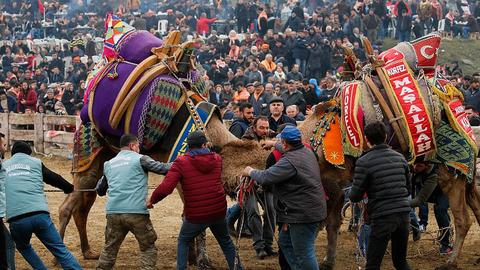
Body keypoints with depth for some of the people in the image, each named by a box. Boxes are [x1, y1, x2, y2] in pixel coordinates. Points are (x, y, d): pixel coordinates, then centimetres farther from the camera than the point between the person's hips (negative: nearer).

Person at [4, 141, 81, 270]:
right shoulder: (36, 163, 18)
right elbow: (54, 178, 28)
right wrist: (69, 188, 46)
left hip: (15, 219, 1)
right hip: (40, 215, -1)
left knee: (23, 247, 29)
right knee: (61, 251, 1)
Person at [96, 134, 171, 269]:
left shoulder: (109, 164, 17)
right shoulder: (139, 159, 1)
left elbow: (100, 190, 25)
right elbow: (162, 168, -3)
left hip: (113, 212, 4)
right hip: (136, 212, -4)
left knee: (109, 249, 15)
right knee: (148, 248, 8)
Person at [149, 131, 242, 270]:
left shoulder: (181, 163, -11)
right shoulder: (217, 159, 1)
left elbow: (166, 188, -21)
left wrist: (152, 200, -6)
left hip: (195, 216, -3)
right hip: (218, 212, 3)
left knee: (183, 242, 22)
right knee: (226, 242, 25)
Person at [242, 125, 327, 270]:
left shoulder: (289, 162, -23)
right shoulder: (307, 151, 8)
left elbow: (266, 177, -22)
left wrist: (250, 172, -2)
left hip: (303, 214, -11)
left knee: (304, 254, -4)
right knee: (285, 242, 23)